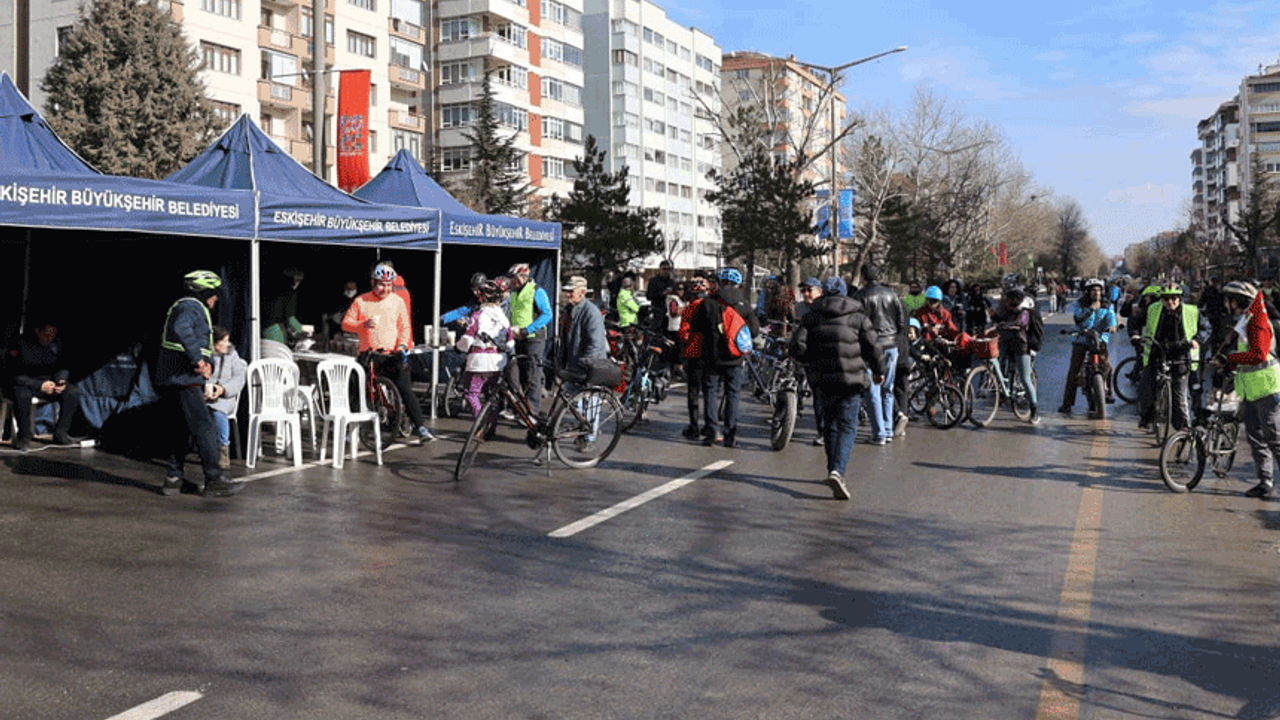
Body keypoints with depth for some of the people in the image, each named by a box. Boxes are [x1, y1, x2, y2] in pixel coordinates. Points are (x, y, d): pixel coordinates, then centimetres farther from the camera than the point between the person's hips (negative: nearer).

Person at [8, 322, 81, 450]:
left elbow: (62, 368, 11)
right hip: (24, 383, -5)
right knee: (22, 396, -39)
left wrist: (61, 381, -13)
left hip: (47, 382, 5)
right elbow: (15, 376, -20)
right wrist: (40, 385, -29)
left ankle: (60, 433, -7)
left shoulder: (57, 344, -1)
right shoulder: (22, 344, -19)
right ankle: (24, 437, -20)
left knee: (73, 392, -18)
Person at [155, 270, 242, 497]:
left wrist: (207, 362, 4)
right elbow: (182, 329, -33)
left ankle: (173, 478, 21)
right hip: (183, 380, -11)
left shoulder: (184, 306, 24)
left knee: (180, 428, 16)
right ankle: (213, 480, -8)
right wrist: (198, 359, -31)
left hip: (170, 380, 11)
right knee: (205, 428, -8)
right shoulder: (191, 306, -10)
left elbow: (204, 343, 23)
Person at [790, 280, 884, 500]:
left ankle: (834, 471, 20)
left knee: (830, 426, 16)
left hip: (823, 380, 2)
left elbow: (797, 346, -1)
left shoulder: (812, 316, 7)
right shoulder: (858, 317, 4)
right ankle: (837, 470, -20)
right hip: (851, 380, -2)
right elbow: (872, 346, -1)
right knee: (847, 426, -2)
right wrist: (878, 371, 14)